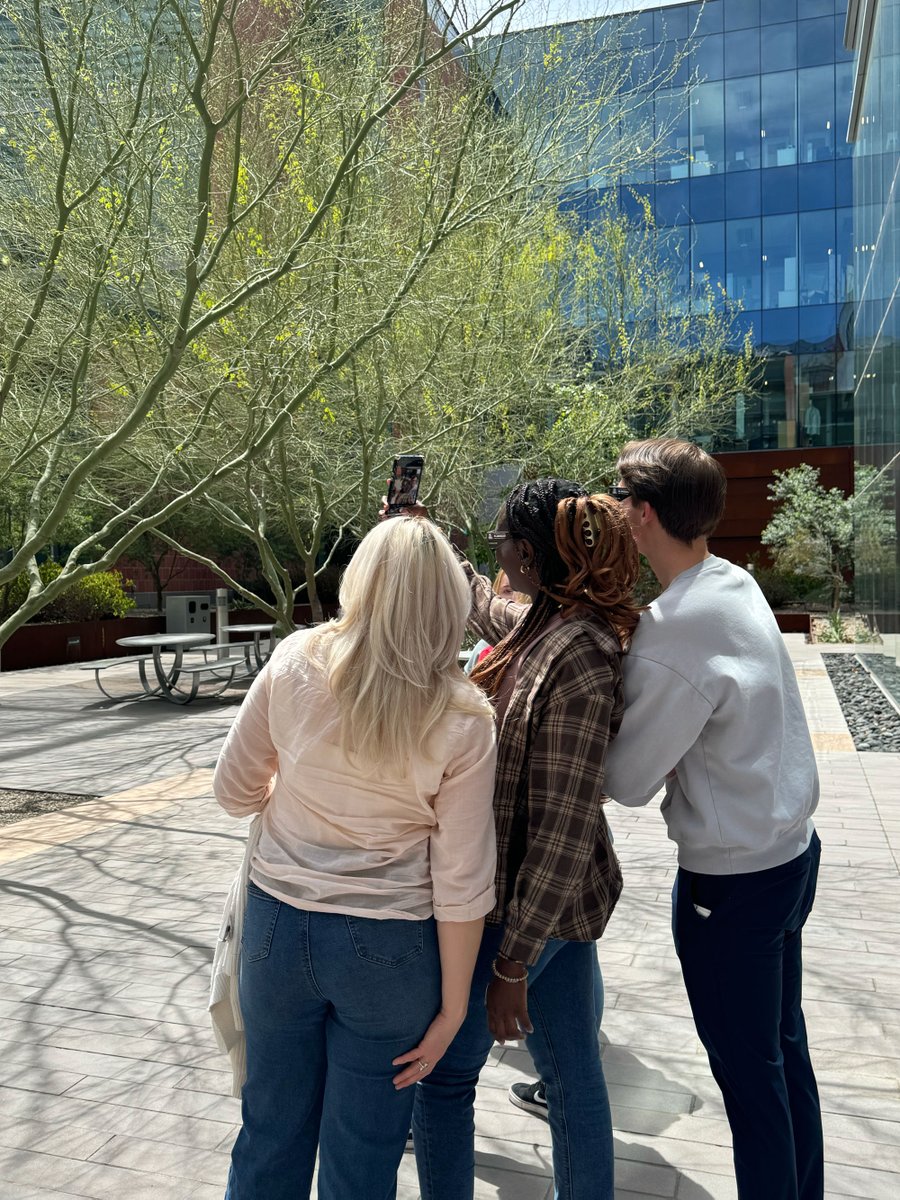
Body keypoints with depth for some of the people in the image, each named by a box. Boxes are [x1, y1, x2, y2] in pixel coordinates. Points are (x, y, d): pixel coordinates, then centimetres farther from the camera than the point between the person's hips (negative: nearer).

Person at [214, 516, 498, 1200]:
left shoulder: (295, 662, -11)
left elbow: (235, 791, 0)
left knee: (271, 1133, 22)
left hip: (277, 923, 2)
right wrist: (452, 1005, 0)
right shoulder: (462, 719, -14)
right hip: (387, 950, -2)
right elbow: (461, 881, -11)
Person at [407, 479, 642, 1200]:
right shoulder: (545, 624, 1)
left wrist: (512, 962, -20)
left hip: (525, 906, -8)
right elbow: (482, 603, 25)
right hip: (558, 898, 8)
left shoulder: (577, 660, -26)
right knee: (573, 1076, 21)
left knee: (442, 1072, 12)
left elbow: (564, 829, -25)